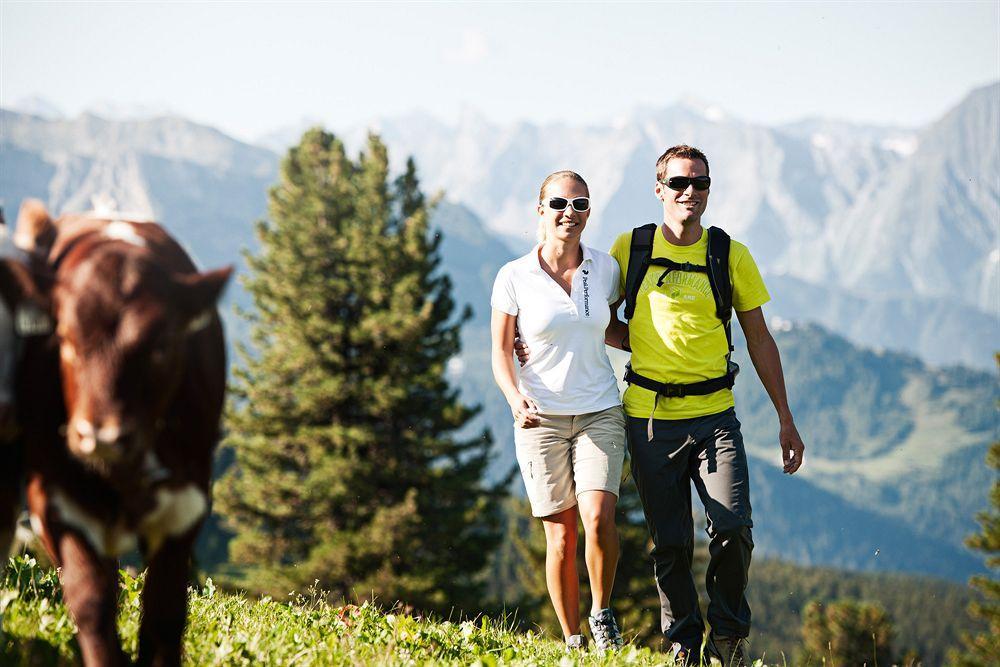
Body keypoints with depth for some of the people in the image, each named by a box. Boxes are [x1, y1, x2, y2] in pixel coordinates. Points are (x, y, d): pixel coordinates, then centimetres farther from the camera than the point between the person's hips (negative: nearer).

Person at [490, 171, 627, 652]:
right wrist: (516, 400, -18)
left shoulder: (605, 268, 3)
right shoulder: (514, 278, -4)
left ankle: (602, 613, 6)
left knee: (598, 518, -19)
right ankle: (572, 642, 13)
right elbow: (501, 352, -2)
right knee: (561, 536, -1)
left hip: (600, 413, 1)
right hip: (540, 417, -1)